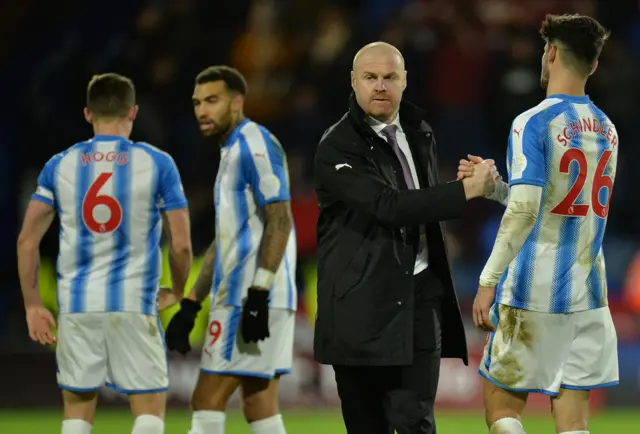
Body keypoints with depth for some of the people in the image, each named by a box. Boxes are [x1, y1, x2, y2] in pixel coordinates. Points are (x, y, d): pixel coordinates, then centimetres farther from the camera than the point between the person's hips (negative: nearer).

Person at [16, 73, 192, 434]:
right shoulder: (157, 164, -1)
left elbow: (27, 241, 4)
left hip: (76, 304, 3)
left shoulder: (59, 166, 5)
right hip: (134, 303, -3)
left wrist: (33, 305, 11)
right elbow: (181, 245, -2)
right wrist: (180, 294, 15)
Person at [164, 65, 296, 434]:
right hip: (239, 297, 10)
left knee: (208, 401, -9)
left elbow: (280, 222, -18)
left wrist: (258, 294, -24)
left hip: (251, 300, -10)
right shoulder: (232, 152, 21)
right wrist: (190, 306, 22)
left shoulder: (255, 145, -9)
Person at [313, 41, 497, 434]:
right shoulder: (337, 148, -10)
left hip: (420, 293, 4)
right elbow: (390, 206, -21)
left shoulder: (419, 131, 13)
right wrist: (466, 190, -21)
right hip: (363, 302, -4)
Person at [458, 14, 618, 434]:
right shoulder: (606, 129, 11)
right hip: (587, 296, 6)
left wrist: (488, 281, -18)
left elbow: (524, 212, -21)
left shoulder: (534, 123, -11)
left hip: (534, 293, -6)